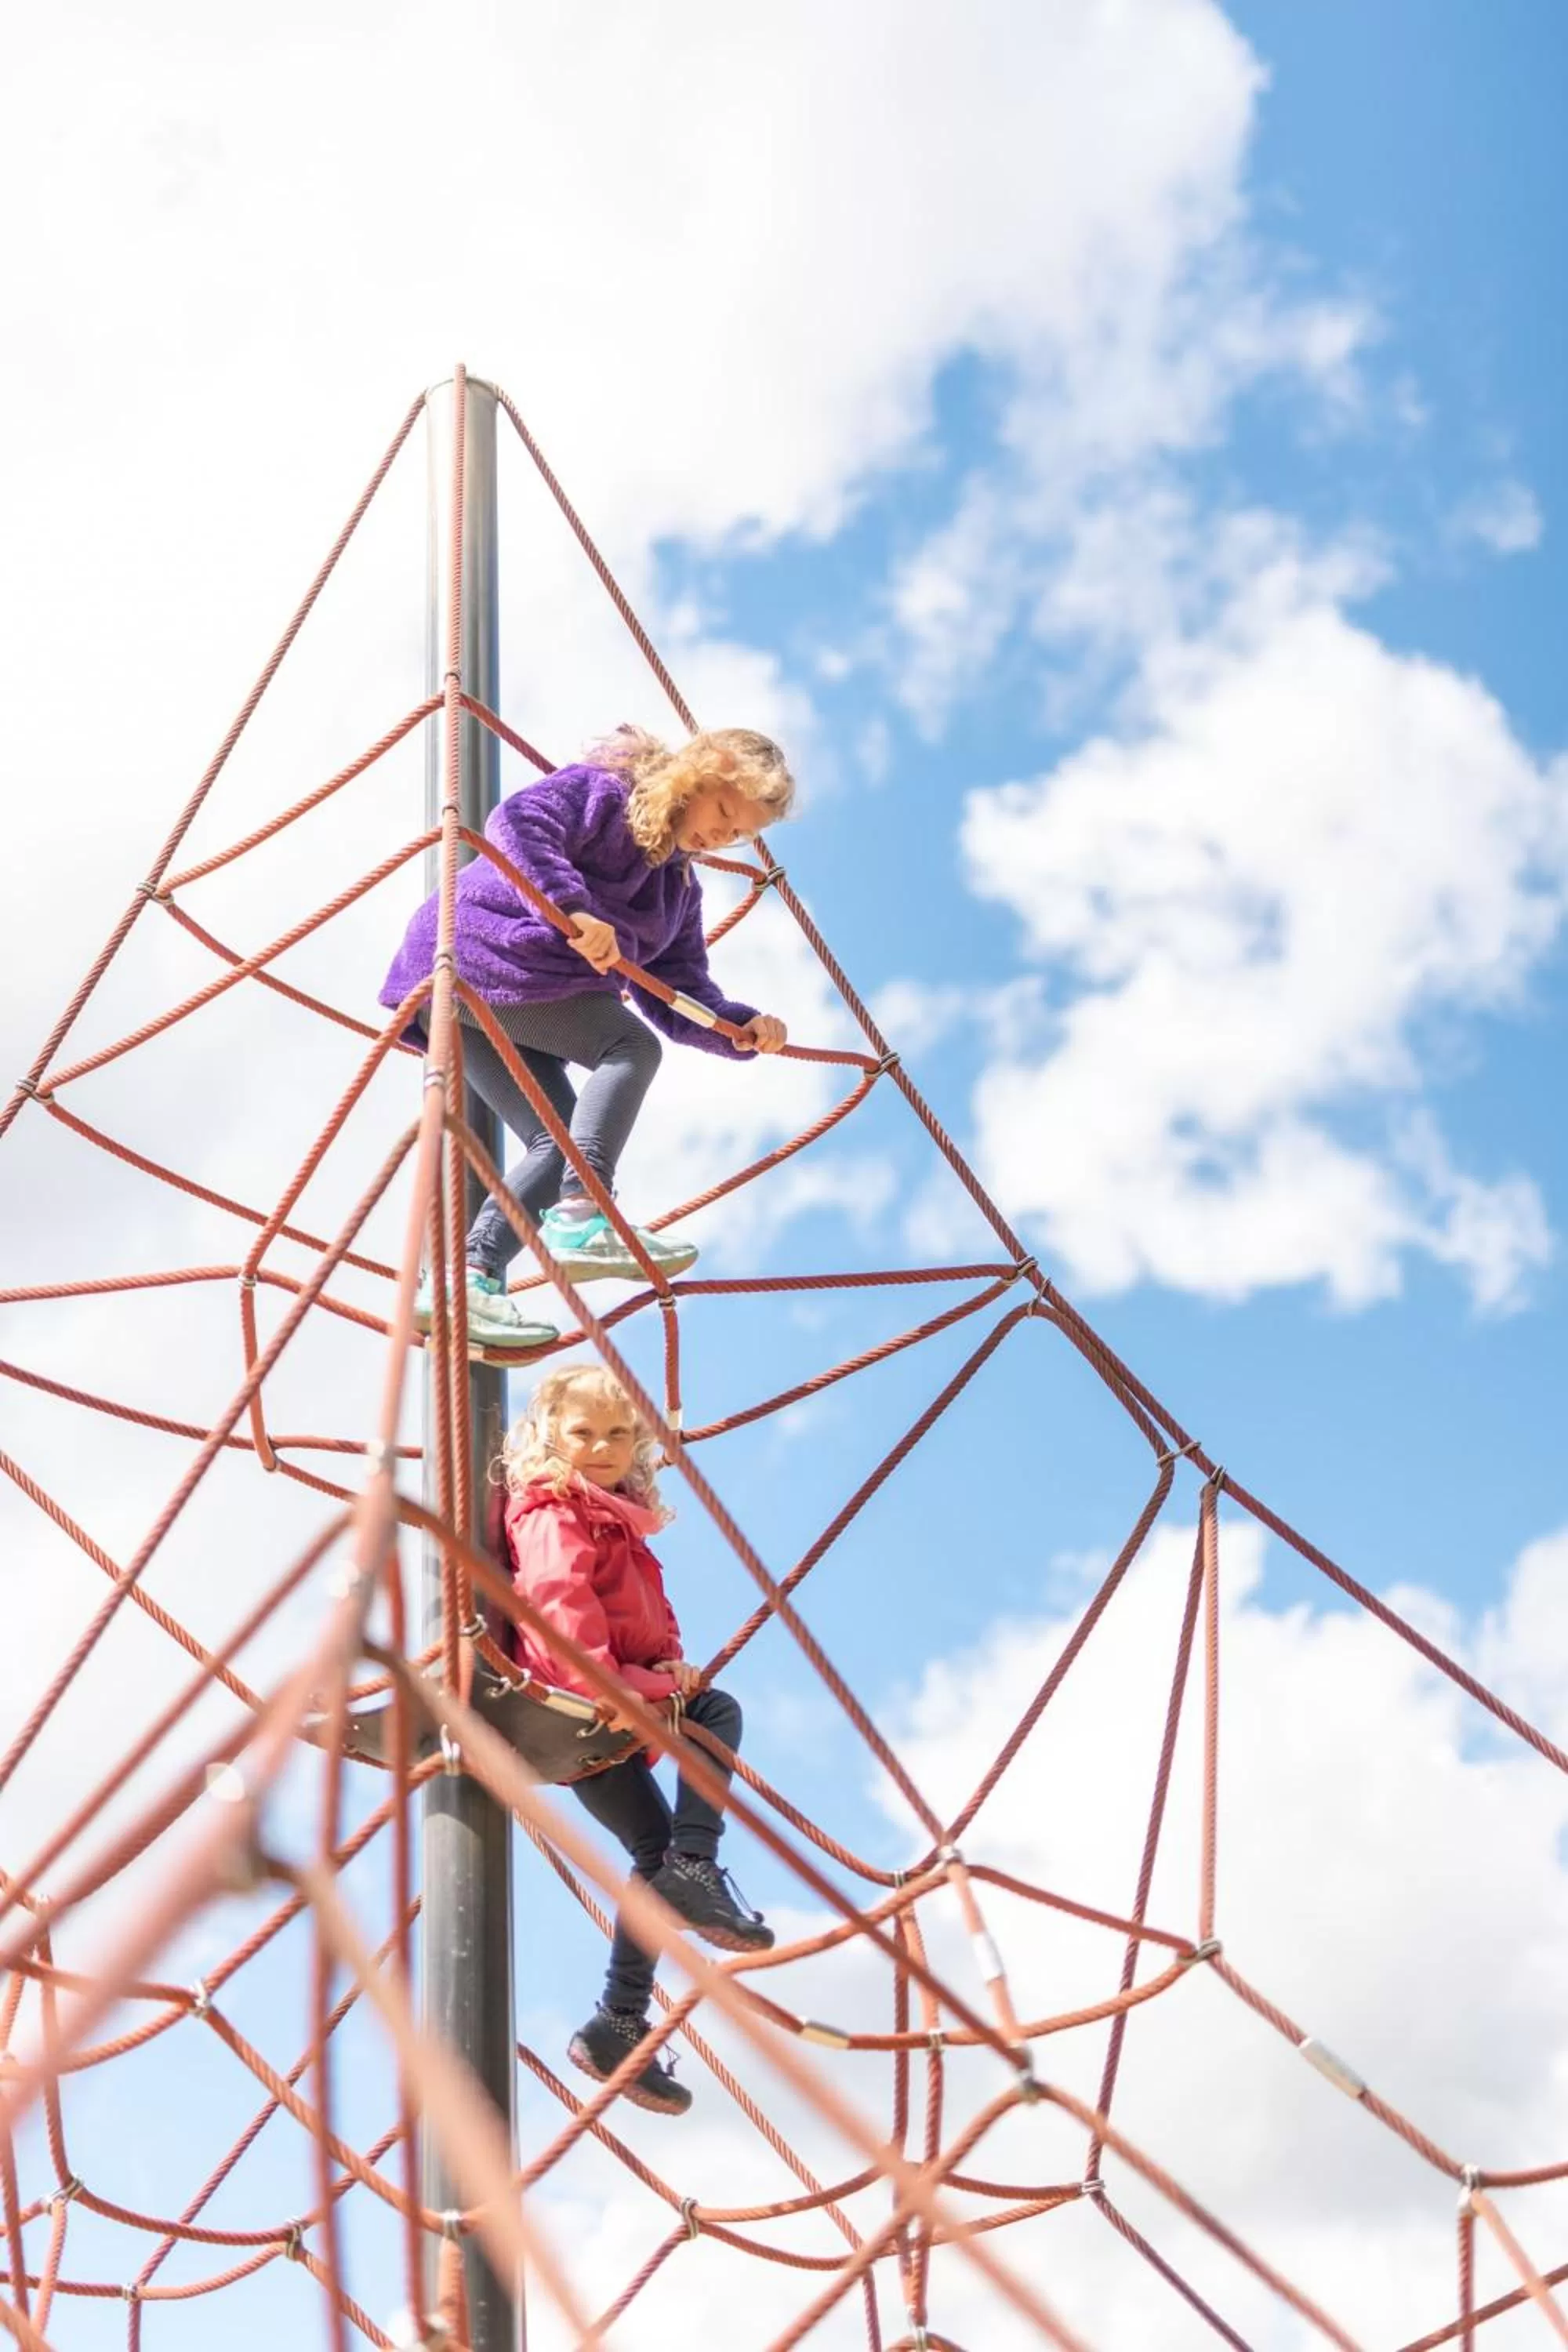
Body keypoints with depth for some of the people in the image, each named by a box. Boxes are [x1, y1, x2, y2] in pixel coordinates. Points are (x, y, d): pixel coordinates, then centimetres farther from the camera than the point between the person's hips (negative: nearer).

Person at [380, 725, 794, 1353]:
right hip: (475, 955, -9)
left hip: (506, 995, 9)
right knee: (630, 1045, -20)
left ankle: (469, 1278, -8)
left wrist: (743, 1028, -6)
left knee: (561, 1143, -3)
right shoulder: (604, 791, -5)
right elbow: (518, 821, -24)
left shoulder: (679, 886, 19)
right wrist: (574, 907, -37)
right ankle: (579, 1219, -30)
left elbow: (679, 999, 13)